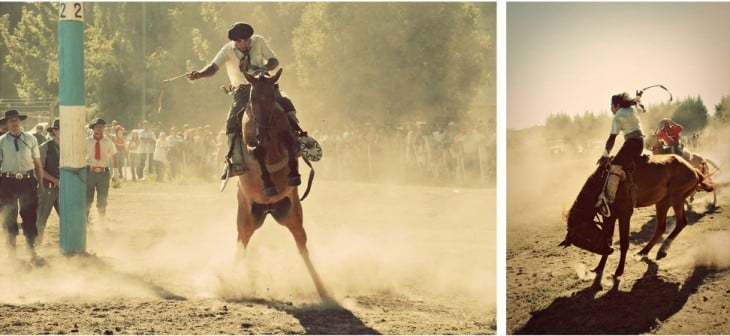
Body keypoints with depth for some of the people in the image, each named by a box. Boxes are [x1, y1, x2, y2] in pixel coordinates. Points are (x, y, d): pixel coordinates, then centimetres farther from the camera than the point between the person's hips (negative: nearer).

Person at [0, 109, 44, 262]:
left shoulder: (30, 139, 5)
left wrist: (40, 183, 2)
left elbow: (37, 163, 6)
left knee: (29, 215, 4)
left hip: (27, 180, 0)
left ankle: (32, 248, 13)